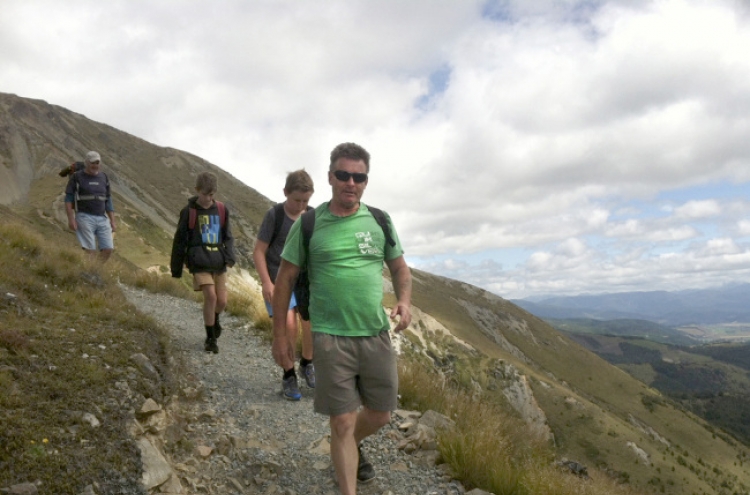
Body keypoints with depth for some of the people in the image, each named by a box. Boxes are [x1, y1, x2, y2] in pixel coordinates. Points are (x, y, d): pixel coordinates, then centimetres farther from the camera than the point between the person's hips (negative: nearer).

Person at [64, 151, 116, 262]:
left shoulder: (104, 178, 11)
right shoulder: (76, 177, -2)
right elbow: (68, 199, -4)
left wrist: (112, 221, 9)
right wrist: (71, 219, -13)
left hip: (102, 219, 5)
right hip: (84, 218, -4)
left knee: (108, 249, -4)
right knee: (90, 250, -13)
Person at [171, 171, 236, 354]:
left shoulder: (221, 210, 5)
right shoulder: (188, 211, -2)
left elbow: (228, 236, 10)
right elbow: (180, 241, 4)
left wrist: (230, 257, -7)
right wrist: (176, 269, 6)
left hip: (218, 260, 3)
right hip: (199, 260, -3)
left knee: (222, 301, 3)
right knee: (210, 296, -16)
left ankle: (214, 318, 40)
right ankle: (211, 338, 2)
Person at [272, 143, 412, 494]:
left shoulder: (380, 221, 4)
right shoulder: (308, 223, -4)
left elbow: (400, 268, 12)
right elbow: (285, 279, 1)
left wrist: (404, 301, -8)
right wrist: (280, 333, 0)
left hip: (377, 334, 4)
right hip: (330, 337, -3)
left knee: (380, 415, 15)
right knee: (342, 422, 0)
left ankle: (353, 446, 48)